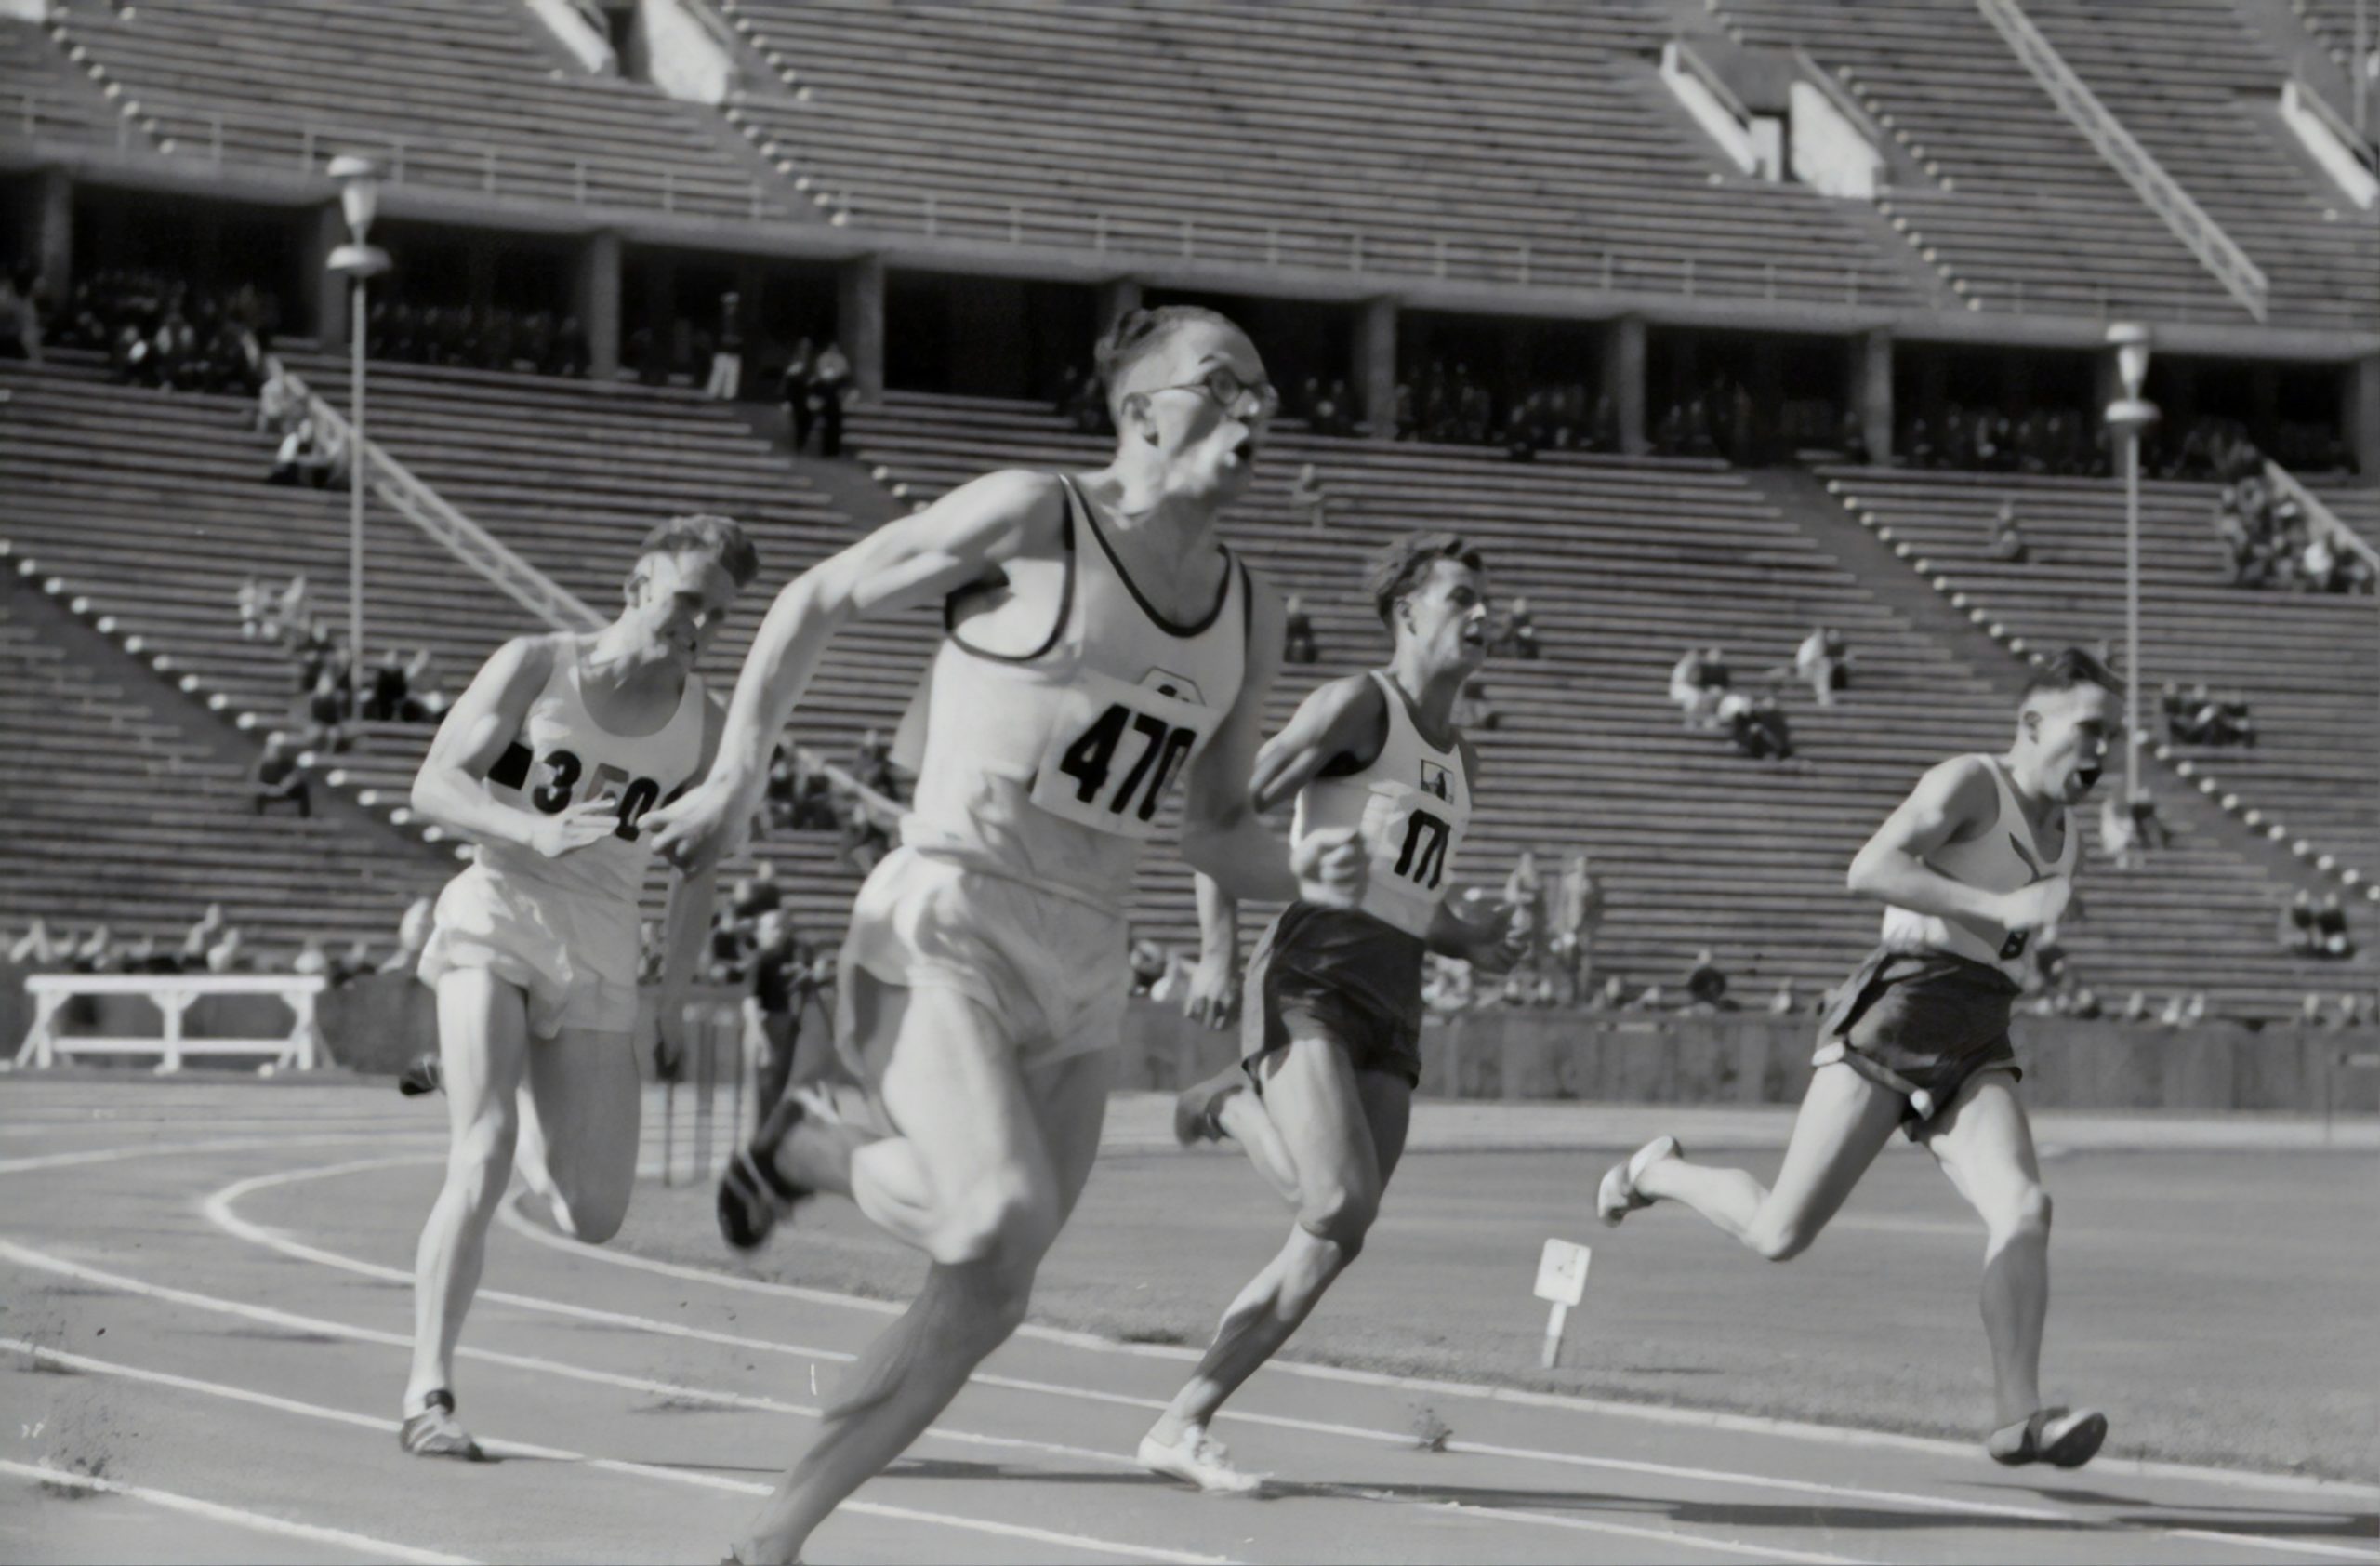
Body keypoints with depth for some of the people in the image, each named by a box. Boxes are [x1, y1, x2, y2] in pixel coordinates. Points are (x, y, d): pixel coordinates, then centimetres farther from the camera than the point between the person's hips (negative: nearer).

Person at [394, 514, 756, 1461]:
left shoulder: (700, 724, 5)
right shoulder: (535, 668, -4)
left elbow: (697, 868, 16)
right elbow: (434, 787, -10)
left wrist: (673, 996, 10)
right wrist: (537, 832, -26)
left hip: (598, 956, 4)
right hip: (495, 926, -4)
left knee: (593, 1218, 0)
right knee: (481, 1160, -21)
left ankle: (502, 1092, 34)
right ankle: (428, 1397, -17)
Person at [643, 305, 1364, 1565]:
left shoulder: (1249, 616, 11)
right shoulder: (1030, 521, -6)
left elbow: (1211, 831, 19)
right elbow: (817, 602, 2)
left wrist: (1303, 875, -2)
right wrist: (737, 778, -5)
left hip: (1082, 973, 7)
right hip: (946, 928, -7)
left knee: (987, 1290, 5)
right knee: (1007, 1221, -27)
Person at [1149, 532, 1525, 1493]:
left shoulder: (1461, 760, 24)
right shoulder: (1358, 707, 0)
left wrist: (1474, 944, 11)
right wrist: (1219, 945, -16)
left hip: (1393, 999, 7)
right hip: (1313, 973, -7)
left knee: (1331, 1242, -4)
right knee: (1343, 1207, -26)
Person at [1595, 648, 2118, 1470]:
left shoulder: (2066, 833, 21)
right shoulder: (1969, 783, -4)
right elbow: (1869, 870, -21)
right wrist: (2000, 908, -23)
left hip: (1974, 1053, 7)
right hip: (1896, 1013, -7)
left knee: (2023, 1209, -21)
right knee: (1780, 1235, -6)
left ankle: (2017, 1417, -26)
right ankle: (1657, 1172, 24)